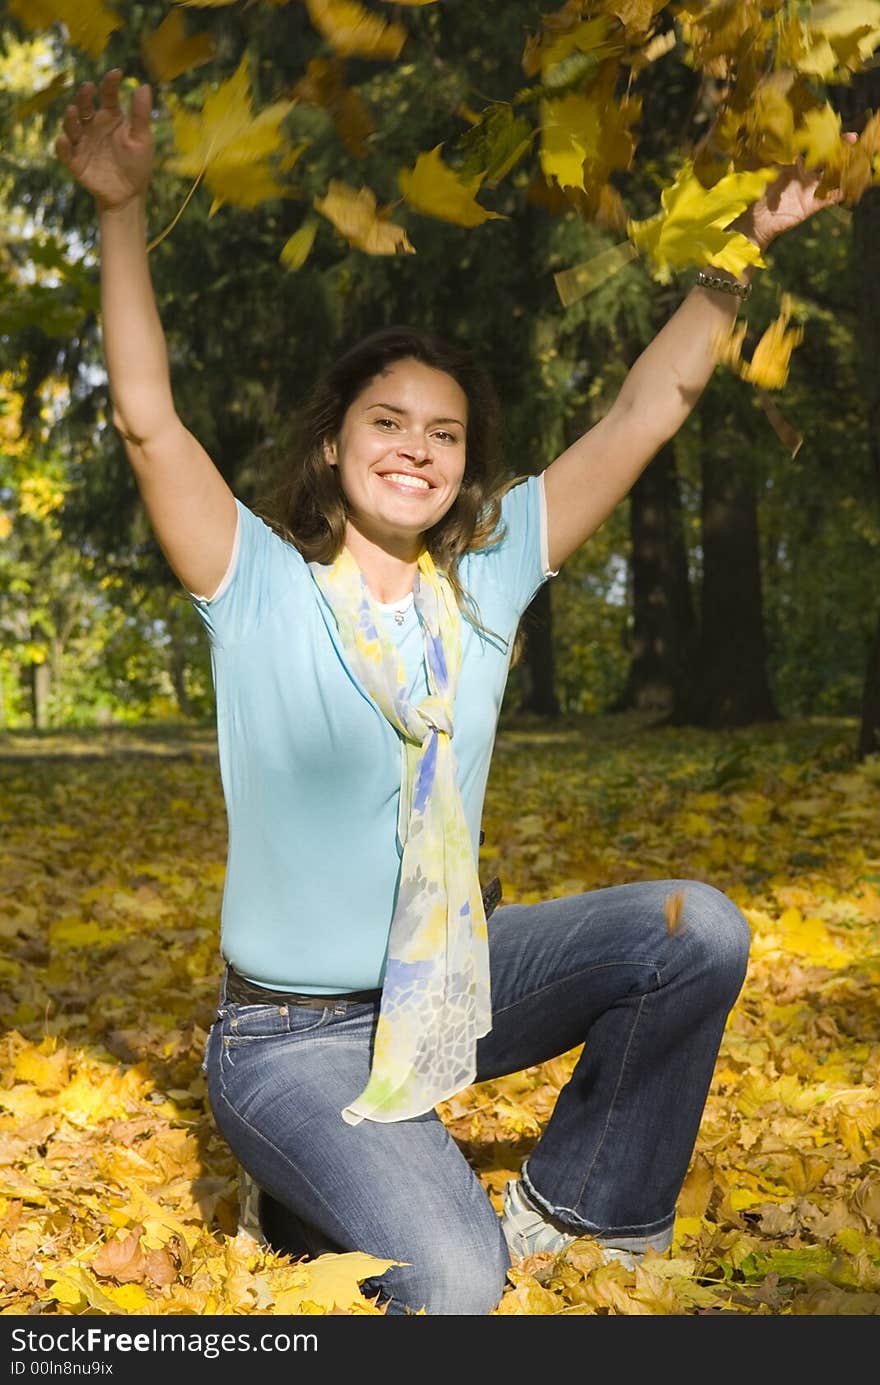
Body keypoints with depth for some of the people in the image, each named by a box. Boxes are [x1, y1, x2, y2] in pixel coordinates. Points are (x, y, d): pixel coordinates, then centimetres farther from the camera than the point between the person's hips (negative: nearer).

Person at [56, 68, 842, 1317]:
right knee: (452, 1285, -24)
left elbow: (647, 414, -1)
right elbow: (148, 421, -21)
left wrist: (743, 249, -3)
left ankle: (565, 1211, 5)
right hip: (293, 1036, -5)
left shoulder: (487, 577, -1)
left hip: (451, 981, 5)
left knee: (696, 929, -13)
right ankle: (307, 1184, 10)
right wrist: (124, 212, -26)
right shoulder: (261, 588, -10)